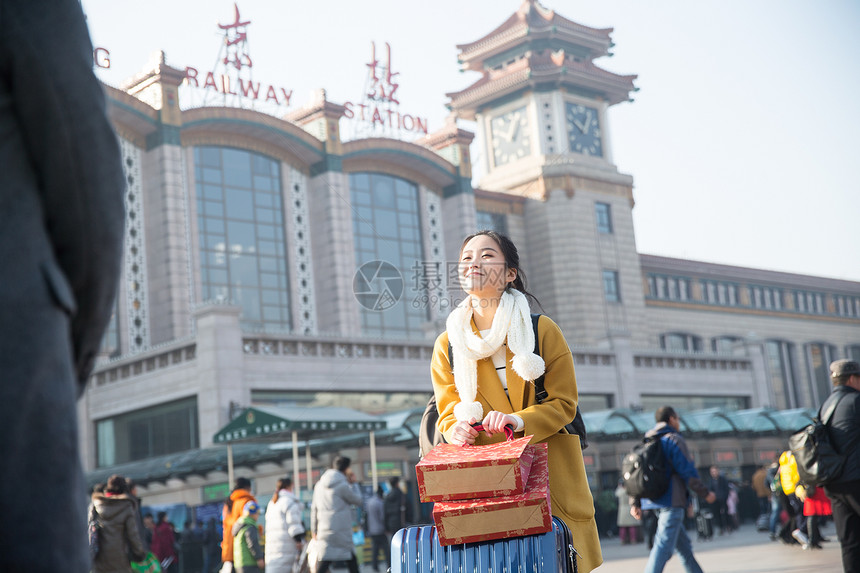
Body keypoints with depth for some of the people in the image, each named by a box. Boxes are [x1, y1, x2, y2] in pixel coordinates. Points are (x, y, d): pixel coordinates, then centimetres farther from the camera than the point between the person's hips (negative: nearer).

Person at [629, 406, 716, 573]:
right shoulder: (673, 439, -7)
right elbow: (688, 472, -12)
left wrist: (636, 503, 13)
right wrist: (705, 493, -2)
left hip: (655, 501, 9)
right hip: (671, 501, -9)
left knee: (684, 546, 16)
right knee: (664, 547, -13)